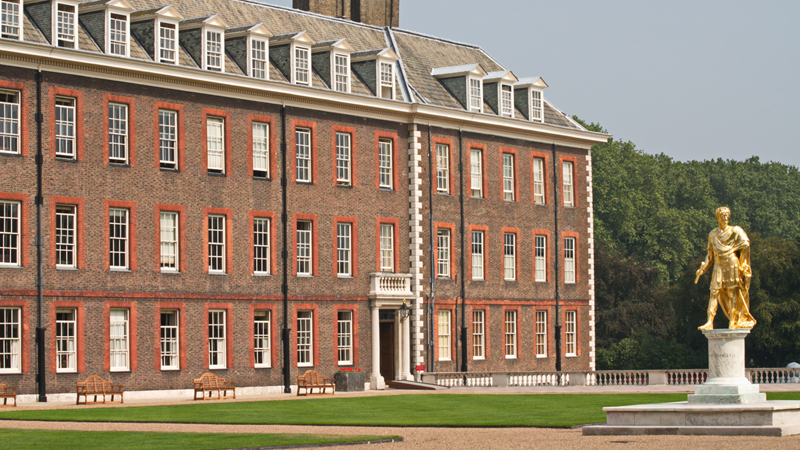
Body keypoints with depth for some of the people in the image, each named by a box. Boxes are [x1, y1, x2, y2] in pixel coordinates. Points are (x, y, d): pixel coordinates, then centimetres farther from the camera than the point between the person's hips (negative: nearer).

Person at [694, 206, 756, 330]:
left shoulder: (734, 231, 1)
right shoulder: (713, 234, 15)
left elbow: (745, 243, -13)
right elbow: (710, 254, 18)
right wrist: (703, 268, 10)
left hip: (732, 264, -4)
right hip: (719, 266, 4)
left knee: (732, 292, -5)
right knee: (714, 292, -6)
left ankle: (733, 322, -1)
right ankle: (710, 322, -11)